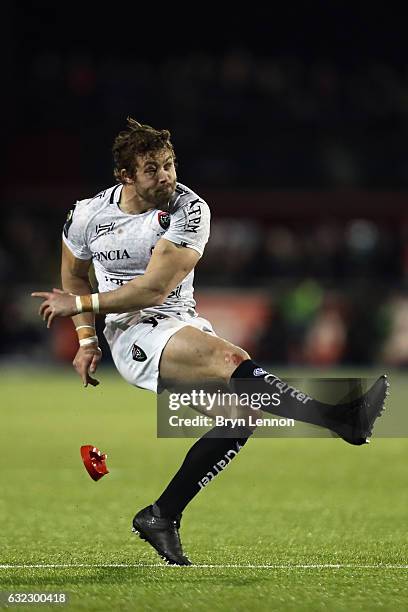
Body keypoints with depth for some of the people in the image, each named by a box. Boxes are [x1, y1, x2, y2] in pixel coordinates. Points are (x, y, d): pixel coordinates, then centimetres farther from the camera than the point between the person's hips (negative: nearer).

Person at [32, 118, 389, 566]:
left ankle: (162, 516, -10)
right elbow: (73, 274, 21)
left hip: (184, 324, 3)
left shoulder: (189, 210, -6)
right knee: (231, 359, -31)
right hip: (133, 332, -3)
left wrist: (81, 304, -8)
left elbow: (154, 289, -11)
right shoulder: (88, 215, 0)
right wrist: (86, 339, 12)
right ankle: (340, 418, -46)